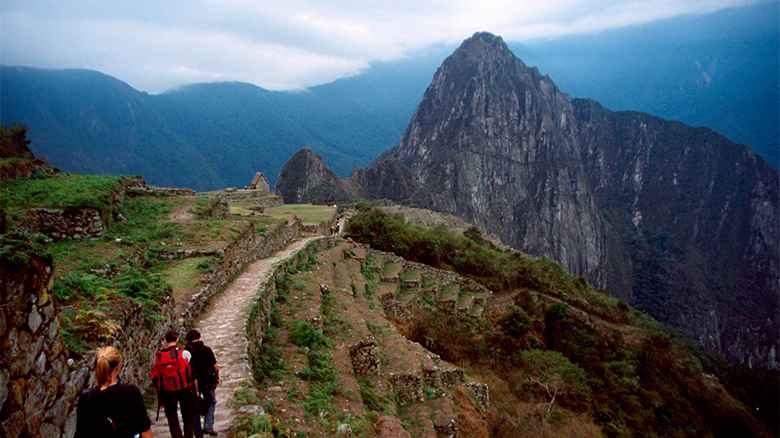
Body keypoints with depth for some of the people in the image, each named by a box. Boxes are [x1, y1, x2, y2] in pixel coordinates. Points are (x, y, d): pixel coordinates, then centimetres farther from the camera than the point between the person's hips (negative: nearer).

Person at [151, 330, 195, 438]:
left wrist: (159, 395, 14)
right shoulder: (183, 353, -9)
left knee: (172, 422, 10)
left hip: (166, 393, 2)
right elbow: (192, 374, -7)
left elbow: (155, 377, 4)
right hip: (184, 391, -2)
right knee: (188, 420, 15)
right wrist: (195, 389, 5)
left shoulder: (158, 356, 0)